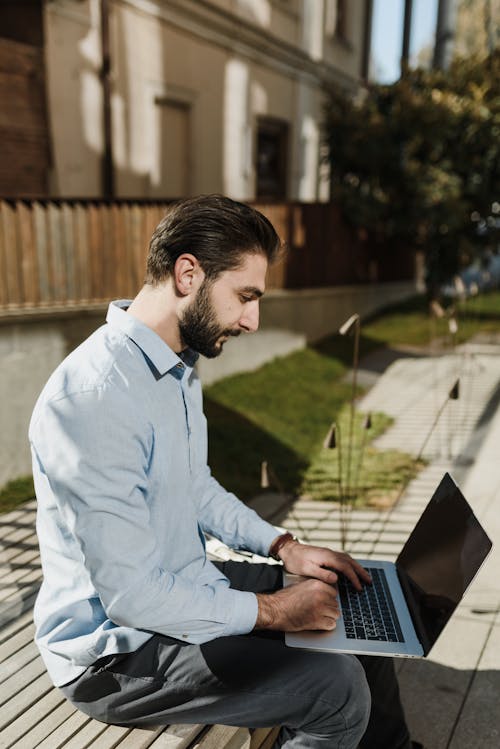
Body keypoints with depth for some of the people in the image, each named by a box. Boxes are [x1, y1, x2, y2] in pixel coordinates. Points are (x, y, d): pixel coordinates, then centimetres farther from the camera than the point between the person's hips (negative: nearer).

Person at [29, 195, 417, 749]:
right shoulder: (94, 398, -30)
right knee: (337, 688, -20)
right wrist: (270, 610, -19)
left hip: (183, 586, 9)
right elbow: (130, 595, -27)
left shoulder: (178, 366, 3)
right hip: (115, 651, -9)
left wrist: (282, 546, 3)